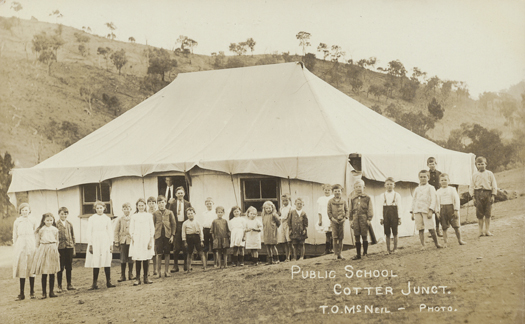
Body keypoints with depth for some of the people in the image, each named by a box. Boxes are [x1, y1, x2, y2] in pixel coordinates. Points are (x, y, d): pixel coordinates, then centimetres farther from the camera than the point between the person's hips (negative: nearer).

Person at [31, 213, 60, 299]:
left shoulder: (55, 230, 9)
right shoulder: (41, 230, 3)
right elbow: (37, 242, 8)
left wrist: (56, 249, 12)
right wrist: (38, 250, 4)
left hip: (52, 250, 2)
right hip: (43, 250, -2)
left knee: (52, 273, 4)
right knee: (44, 273, -1)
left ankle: (51, 292, 11)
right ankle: (44, 292, 5)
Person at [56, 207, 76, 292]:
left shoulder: (70, 224, 10)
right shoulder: (56, 224, -2)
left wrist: (74, 248, 12)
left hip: (69, 247, 4)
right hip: (60, 247, -4)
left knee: (69, 267, 9)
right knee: (60, 267, 1)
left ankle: (69, 285, 17)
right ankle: (59, 286, 8)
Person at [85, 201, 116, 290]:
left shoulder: (107, 219, 8)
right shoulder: (91, 219, 3)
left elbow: (110, 232, 10)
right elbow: (88, 232, 3)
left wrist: (111, 244, 5)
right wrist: (90, 244, -3)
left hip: (105, 242, 1)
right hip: (95, 242, -1)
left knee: (107, 263, -2)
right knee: (96, 264, -3)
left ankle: (108, 282, 5)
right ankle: (94, 284, 1)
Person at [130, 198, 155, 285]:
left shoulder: (149, 216, 8)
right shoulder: (134, 216, 8)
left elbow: (152, 229, 7)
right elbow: (131, 230, 7)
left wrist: (151, 240, -1)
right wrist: (133, 239, -5)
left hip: (147, 240, 1)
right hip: (137, 240, -1)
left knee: (146, 259, 2)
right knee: (137, 259, -4)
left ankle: (146, 278, 10)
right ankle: (137, 278, 0)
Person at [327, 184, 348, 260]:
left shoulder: (344, 201, 7)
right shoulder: (330, 201, 2)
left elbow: (347, 210, 9)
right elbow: (328, 211, 1)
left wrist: (345, 218, -6)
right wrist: (332, 218, -11)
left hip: (341, 221, 2)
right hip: (334, 221, -2)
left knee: (341, 238, 5)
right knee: (335, 238, -6)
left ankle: (340, 254, 13)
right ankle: (336, 254, -2)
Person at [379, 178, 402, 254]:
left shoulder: (397, 195, 3)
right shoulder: (383, 195, 5)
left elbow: (399, 207, 2)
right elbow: (381, 207, 5)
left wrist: (399, 218, -3)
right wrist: (381, 218, 0)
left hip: (394, 214, -1)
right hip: (386, 215, 1)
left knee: (395, 233, 3)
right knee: (387, 233, 3)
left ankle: (395, 248, 12)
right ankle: (388, 249, 9)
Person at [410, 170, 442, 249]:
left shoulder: (430, 188, 8)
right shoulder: (417, 189, 19)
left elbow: (433, 200, 0)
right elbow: (413, 201, 21)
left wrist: (430, 211, -12)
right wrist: (412, 212, 12)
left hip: (426, 210, -3)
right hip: (417, 211, 3)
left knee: (431, 229, -8)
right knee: (420, 229, 1)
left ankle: (436, 244, 6)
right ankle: (422, 245, 5)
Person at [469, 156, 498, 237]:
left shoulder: (489, 174, 8)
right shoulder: (474, 175, 10)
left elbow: (494, 185, 6)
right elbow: (472, 187, 9)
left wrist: (493, 196, -3)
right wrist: (473, 197, 0)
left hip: (488, 194, -1)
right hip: (478, 194, 1)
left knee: (488, 214, 0)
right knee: (479, 214, 0)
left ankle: (487, 230, 8)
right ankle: (481, 231, 6)